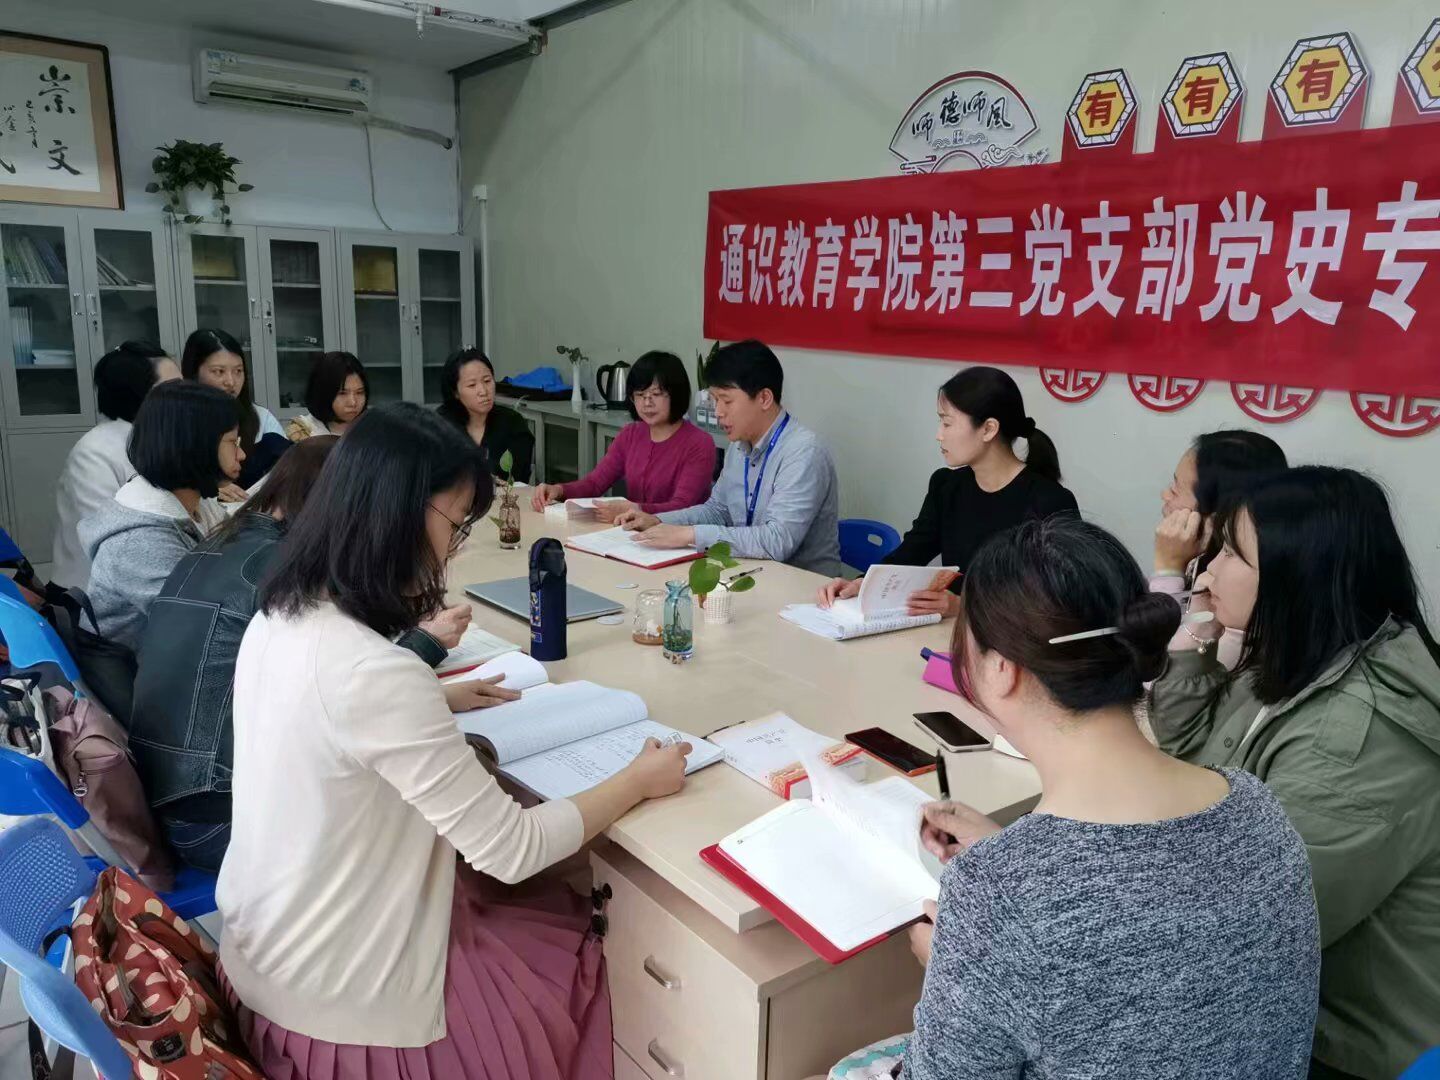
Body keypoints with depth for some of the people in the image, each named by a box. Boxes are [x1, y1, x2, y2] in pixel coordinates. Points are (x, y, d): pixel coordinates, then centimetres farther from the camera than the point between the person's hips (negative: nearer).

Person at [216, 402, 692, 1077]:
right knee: (578, 953, 15)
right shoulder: (377, 674, -32)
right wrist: (638, 782, -11)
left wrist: (440, 703, 18)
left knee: (546, 906, 23)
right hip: (340, 1002, -7)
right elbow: (513, 851, -24)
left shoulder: (276, 620, -6)